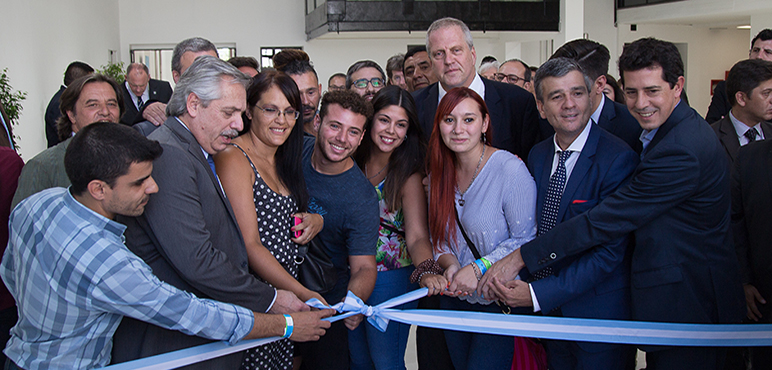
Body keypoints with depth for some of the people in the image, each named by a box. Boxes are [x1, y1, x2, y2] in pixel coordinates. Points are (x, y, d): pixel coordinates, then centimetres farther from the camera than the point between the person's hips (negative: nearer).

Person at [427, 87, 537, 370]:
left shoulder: (510, 169, -18)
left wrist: (479, 268, -23)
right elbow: (438, 237, 8)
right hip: (454, 298, 6)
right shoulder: (439, 174, 2)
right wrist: (451, 264, -12)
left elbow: (525, 238, -16)